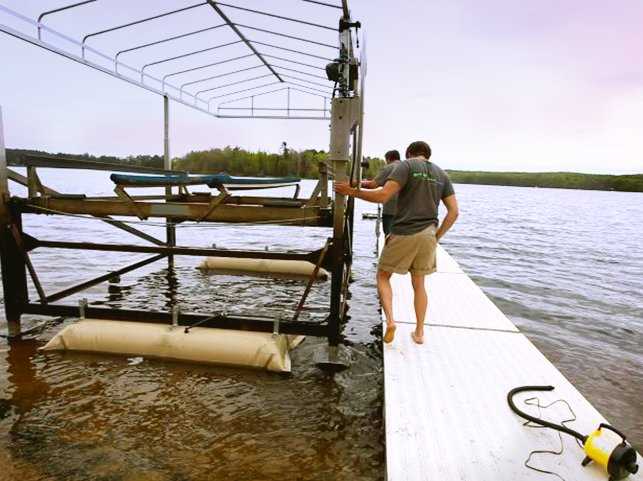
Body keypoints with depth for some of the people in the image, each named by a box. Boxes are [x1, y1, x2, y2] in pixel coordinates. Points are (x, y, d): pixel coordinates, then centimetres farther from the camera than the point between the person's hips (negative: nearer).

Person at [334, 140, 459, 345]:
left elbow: (383, 196, -16)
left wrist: (352, 192, -8)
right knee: (419, 283, 17)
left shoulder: (406, 165, -4)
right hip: (427, 235, 5)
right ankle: (419, 332, 23)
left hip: (403, 233, -5)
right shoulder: (442, 174, 13)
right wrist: (436, 236, 13)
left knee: (383, 275, 13)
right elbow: (453, 211, 7)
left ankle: (390, 320, -3)